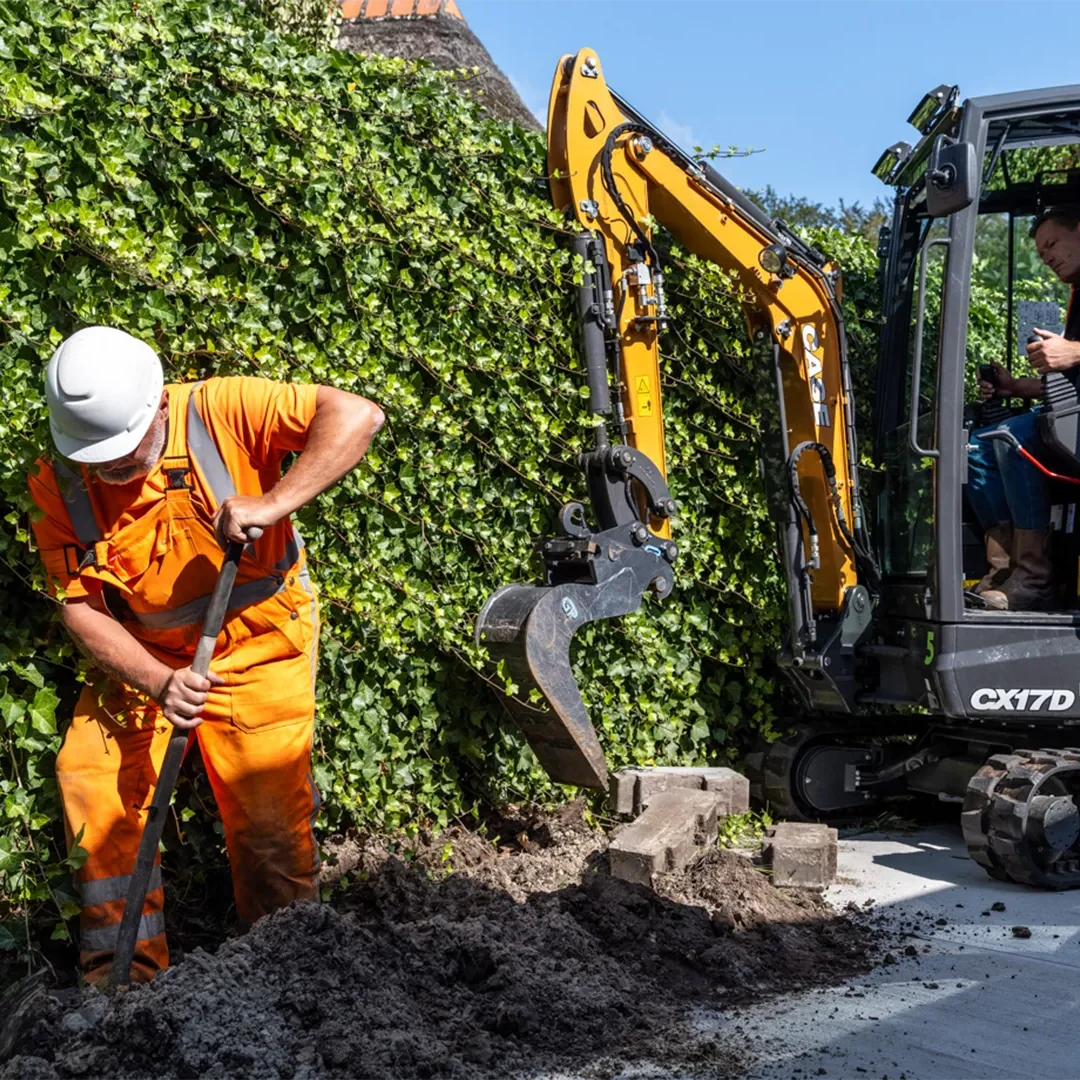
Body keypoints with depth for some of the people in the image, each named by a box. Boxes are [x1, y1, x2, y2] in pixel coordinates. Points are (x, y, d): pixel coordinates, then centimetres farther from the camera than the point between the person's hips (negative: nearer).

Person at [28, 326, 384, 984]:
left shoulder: (220, 413, -24)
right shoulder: (59, 489, -13)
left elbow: (357, 416, -30)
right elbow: (80, 608, -13)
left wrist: (272, 503, -39)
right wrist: (158, 683, -28)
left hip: (256, 644, -3)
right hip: (140, 659, 3)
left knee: (269, 815, -3)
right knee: (93, 786, -7)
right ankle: (123, 977, 8)